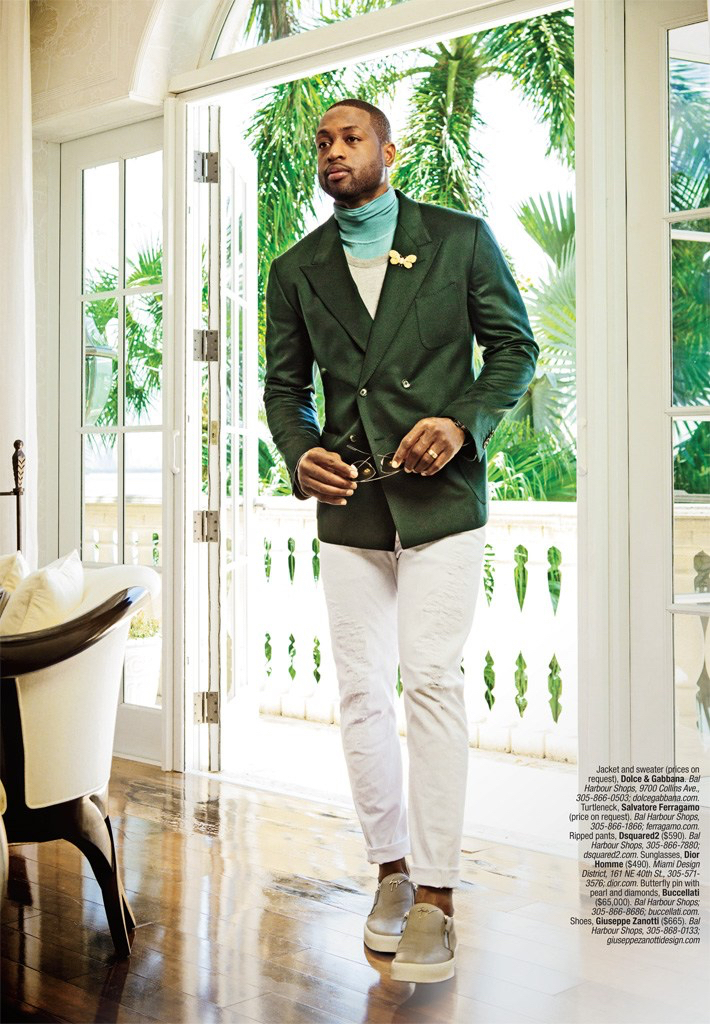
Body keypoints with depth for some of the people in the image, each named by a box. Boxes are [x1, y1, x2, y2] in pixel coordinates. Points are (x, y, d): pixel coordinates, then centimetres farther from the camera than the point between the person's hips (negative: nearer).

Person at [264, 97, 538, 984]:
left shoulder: (461, 239, 3)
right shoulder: (296, 270, 11)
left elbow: (514, 345, 5)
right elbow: (284, 385, 15)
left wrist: (464, 422, -12)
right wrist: (299, 454, -6)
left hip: (441, 495, -3)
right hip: (349, 505, 3)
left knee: (430, 679, -11)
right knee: (360, 692, 4)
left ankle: (434, 897, -4)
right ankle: (392, 871, 19)